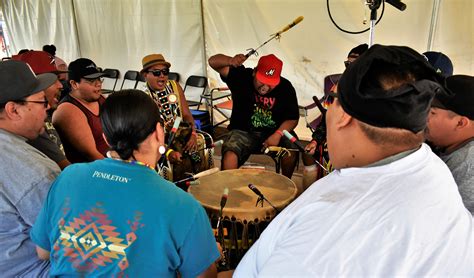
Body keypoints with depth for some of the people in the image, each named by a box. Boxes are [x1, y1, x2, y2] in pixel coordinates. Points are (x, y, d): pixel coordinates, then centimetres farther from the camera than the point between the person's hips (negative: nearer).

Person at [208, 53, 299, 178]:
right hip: (243, 131, -1)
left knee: (292, 149, -25)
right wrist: (230, 61, -38)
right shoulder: (241, 76, -7)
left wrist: (278, 134, -20)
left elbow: (293, 118, -2)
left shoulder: (285, 87, -3)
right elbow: (213, 61, -15)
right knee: (230, 153, -30)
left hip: (275, 132, 2)